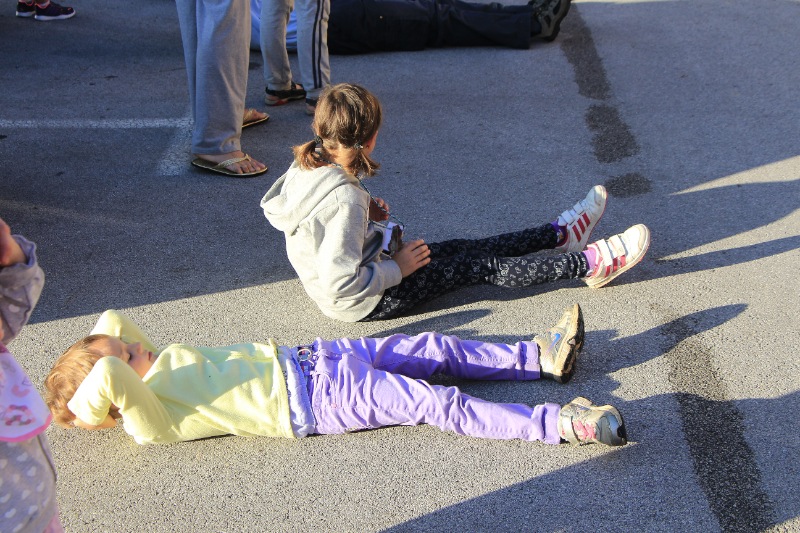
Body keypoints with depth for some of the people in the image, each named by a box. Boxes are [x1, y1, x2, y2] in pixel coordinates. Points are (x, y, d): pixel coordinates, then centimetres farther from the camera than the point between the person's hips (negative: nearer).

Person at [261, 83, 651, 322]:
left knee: (466, 249, 15)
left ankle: (560, 234, 29)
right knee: (482, 265, -1)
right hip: (363, 303, -9)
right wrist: (398, 268, -20)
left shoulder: (307, 164, -8)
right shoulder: (343, 198, -35)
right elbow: (343, 284, -34)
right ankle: (590, 264, 12)